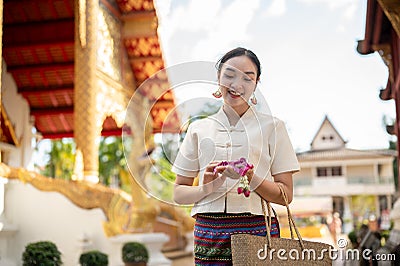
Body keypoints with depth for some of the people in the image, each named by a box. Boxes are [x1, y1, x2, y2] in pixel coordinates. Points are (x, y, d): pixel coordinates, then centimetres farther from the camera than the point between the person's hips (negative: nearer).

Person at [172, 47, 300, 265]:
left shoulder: (272, 126, 5)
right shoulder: (198, 129, 9)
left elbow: (286, 194, 2)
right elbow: (179, 193, 9)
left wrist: (250, 177, -14)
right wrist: (206, 188, -10)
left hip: (257, 230, -1)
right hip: (208, 232, 1)